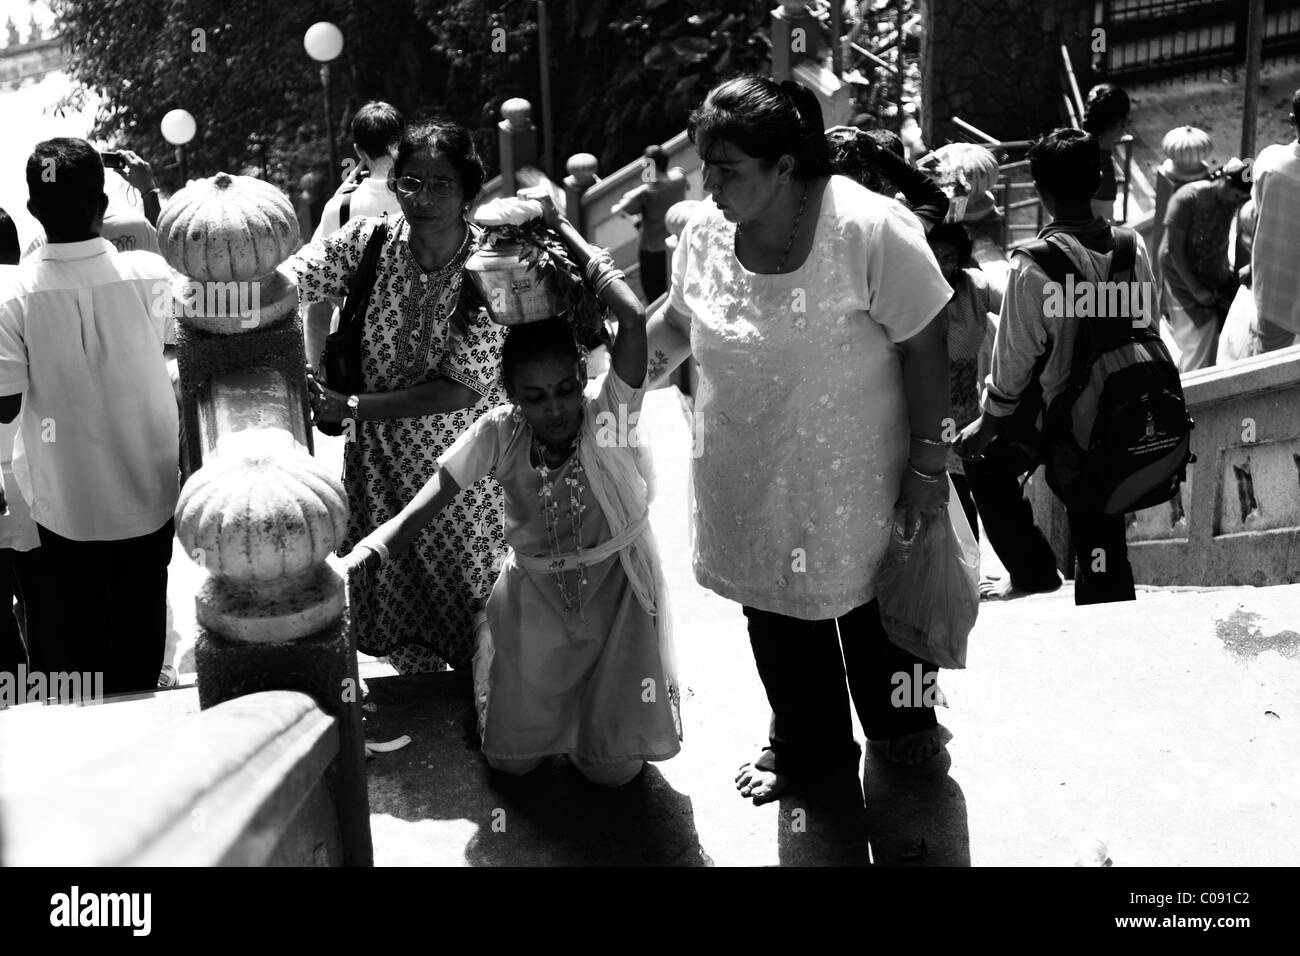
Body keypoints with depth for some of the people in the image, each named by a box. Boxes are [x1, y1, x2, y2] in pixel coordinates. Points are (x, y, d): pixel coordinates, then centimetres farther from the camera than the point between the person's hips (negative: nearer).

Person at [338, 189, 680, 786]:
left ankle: (605, 700, 33)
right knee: (511, 760, 6)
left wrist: (560, 228, -31)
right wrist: (363, 554, -43)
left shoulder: (609, 416, -24)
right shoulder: (498, 434, -18)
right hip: (533, 595, 2)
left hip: (615, 590, -2)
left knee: (615, 770, 1)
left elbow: (632, 317, -40)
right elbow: (419, 511, -23)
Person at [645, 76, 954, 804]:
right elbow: (678, 322, 11)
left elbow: (924, 348, -16)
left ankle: (901, 723, 46)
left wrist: (929, 463, -14)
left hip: (852, 479, -4)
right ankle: (806, 749, 41)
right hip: (749, 481, 5)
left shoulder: (870, 231, -22)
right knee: (777, 614, 18)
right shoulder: (705, 232, -7)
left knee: (873, 609, 17)